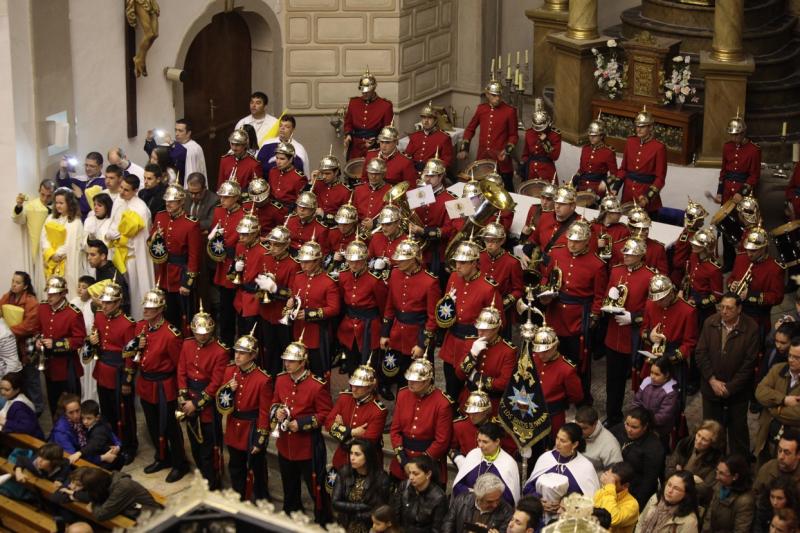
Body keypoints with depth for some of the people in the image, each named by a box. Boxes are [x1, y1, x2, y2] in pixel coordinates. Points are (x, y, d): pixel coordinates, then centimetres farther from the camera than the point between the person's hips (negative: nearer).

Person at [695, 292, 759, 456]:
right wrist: (712, 380, -11)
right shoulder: (710, 323, -6)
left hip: (737, 390, -2)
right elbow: (700, 353, -3)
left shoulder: (751, 328, -14)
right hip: (711, 387, 2)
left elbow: (749, 362, -14)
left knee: (738, 429, 11)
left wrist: (730, 387, -15)